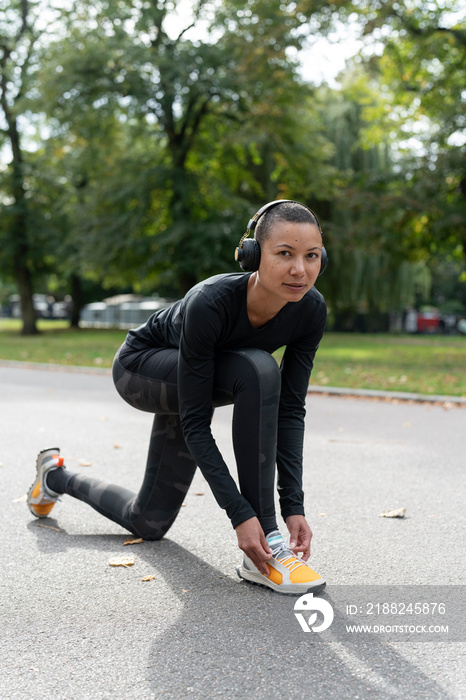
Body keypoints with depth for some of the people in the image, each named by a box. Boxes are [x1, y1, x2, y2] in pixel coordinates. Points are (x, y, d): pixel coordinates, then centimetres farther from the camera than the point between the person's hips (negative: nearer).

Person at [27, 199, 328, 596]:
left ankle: (59, 477, 42)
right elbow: (196, 423, -36)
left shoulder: (311, 310, -25)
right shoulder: (210, 302, -40)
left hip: (191, 380, 6)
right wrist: (241, 514, -39)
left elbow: (290, 409, -18)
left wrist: (294, 504, -26)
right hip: (139, 369, -6)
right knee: (258, 370, -36)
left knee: (149, 523, 13)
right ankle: (264, 549, -27)